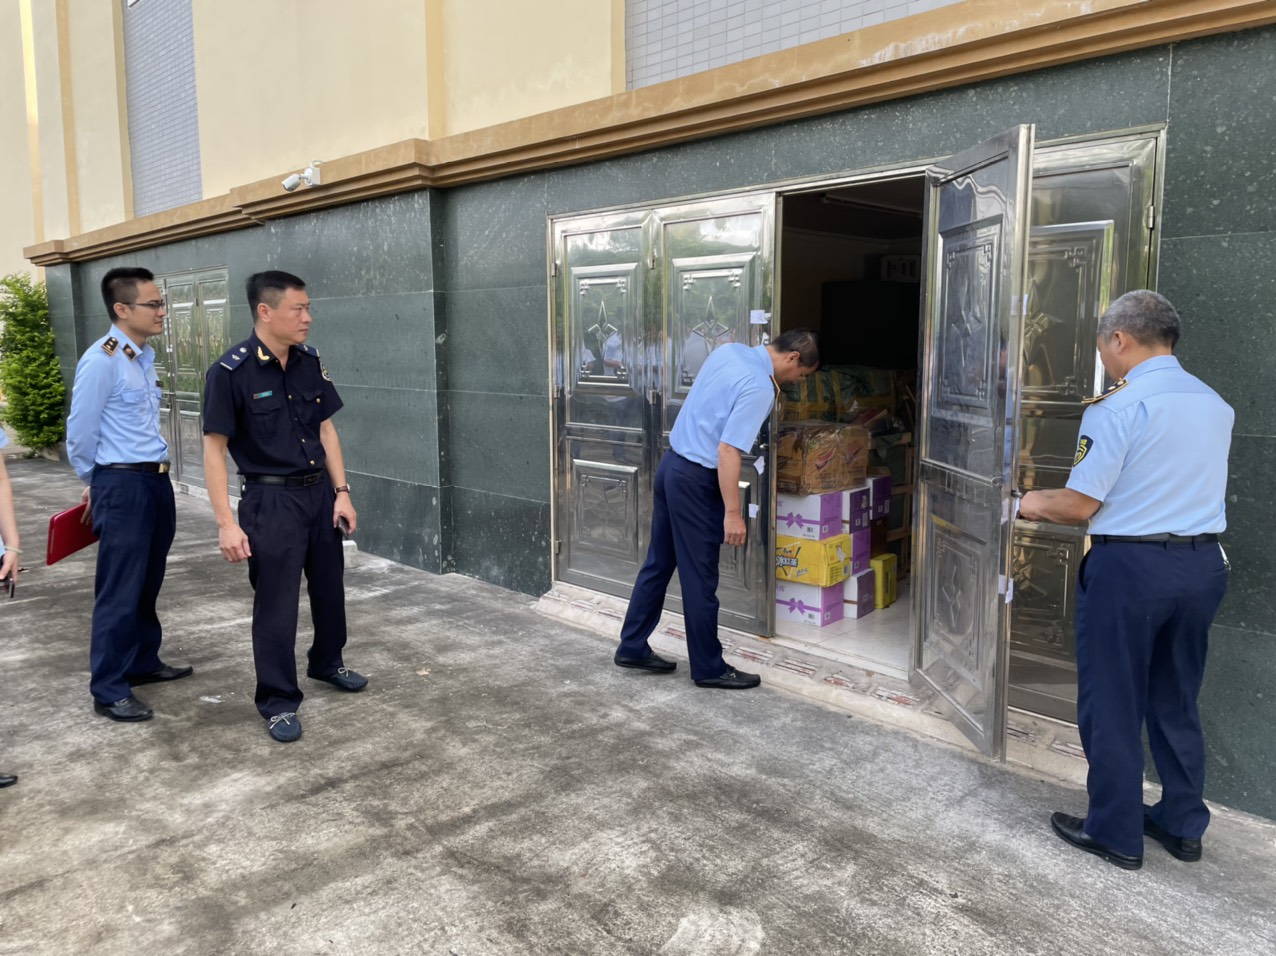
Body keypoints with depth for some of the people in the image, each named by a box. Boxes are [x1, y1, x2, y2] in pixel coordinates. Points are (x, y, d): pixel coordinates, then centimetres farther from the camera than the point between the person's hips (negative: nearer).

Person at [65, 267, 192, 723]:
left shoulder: (145, 356, 11)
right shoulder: (101, 360, -16)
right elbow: (80, 432, -10)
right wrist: (98, 484, 4)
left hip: (156, 481, 8)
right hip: (123, 486, -8)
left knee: (148, 585, 19)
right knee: (120, 592, -1)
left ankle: (143, 663, 34)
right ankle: (108, 690, 11)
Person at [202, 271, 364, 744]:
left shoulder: (310, 362, 2)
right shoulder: (230, 371, -15)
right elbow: (214, 449, -13)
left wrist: (341, 491, 4)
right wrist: (226, 523, -16)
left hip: (319, 492, 6)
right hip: (271, 501, -6)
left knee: (329, 586, 19)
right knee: (276, 602, 3)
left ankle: (328, 662, 43)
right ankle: (278, 701, 18)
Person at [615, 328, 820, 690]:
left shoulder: (729, 350, 6)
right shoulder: (759, 388, -19)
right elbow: (727, 450, -23)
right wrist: (732, 513, -20)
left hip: (672, 464, 9)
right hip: (696, 479, -9)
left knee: (658, 562, 17)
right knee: (700, 578, 2)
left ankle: (632, 646, 27)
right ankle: (709, 668, 15)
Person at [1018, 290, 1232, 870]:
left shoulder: (1117, 408, -15)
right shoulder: (1215, 405, 7)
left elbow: (1080, 506, -15)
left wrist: (1035, 504, 5)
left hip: (1129, 566, -7)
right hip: (1203, 563, 7)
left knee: (1112, 706, 8)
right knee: (1176, 703, 20)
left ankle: (1116, 834, 20)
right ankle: (1183, 825, 33)